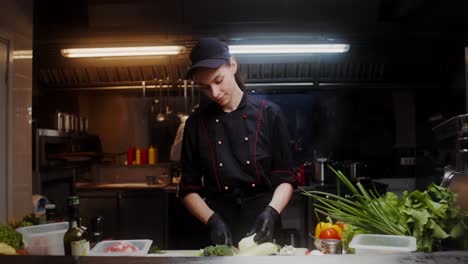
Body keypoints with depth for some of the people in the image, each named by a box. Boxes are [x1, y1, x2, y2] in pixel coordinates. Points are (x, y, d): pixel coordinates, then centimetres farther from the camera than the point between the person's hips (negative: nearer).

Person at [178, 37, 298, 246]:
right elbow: (189, 189, 3)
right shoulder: (196, 123, 0)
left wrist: (271, 212, -19)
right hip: (222, 230, 1)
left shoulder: (269, 114, -4)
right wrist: (212, 220, -13)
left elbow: (286, 179, -2)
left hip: (264, 230, -1)